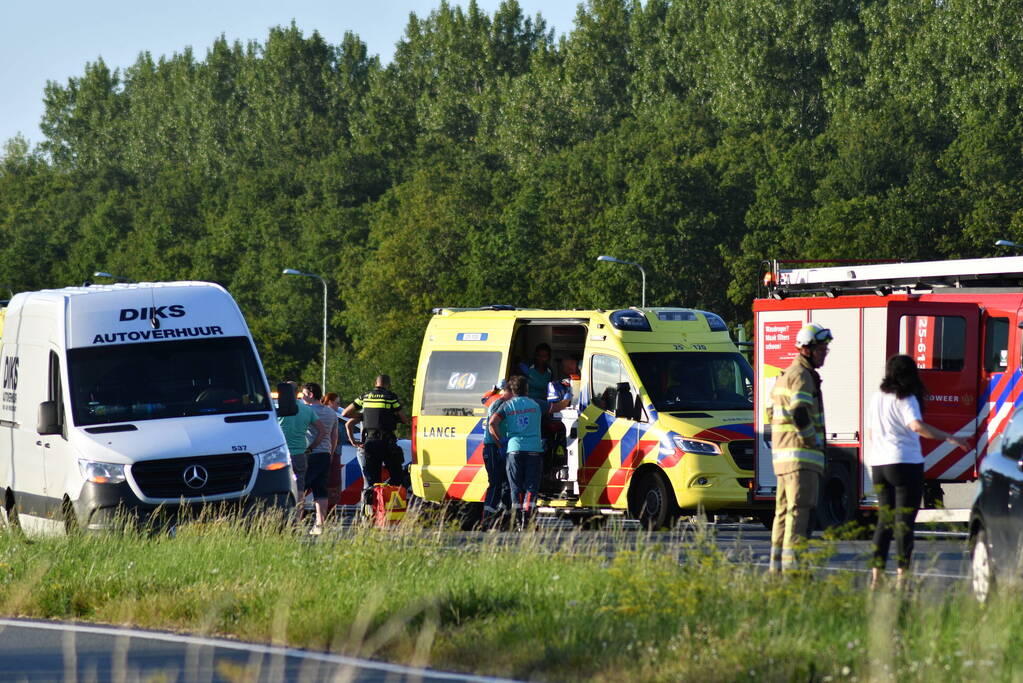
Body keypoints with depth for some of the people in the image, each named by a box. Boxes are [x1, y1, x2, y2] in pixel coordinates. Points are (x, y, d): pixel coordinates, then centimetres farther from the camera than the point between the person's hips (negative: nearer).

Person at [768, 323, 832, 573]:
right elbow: (800, 413, -23)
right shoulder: (801, 376, -12)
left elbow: (773, 412, 25)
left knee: (785, 508, 12)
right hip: (801, 455, -10)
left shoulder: (785, 375, 21)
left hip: (782, 453, 10)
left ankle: (777, 562, 15)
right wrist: (814, 440, -13)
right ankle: (791, 562, -18)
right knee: (800, 507, -13)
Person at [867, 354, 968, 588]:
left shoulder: (877, 398, 11)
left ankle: (876, 576, 7)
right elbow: (917, 426, -27)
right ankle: (902, 577, -6)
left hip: (879, 464, 7)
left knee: (884, 521, 12)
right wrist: (949, 437, -25)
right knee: (904, 522, -3)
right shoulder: (906, 400, -11)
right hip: (905, 464, -7)